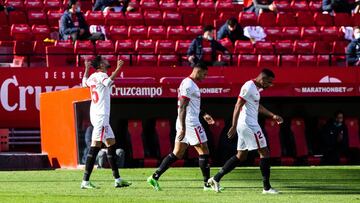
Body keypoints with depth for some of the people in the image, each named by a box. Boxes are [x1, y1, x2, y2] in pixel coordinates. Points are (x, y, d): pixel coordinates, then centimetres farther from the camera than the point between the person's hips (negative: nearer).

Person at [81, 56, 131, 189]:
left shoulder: (92, 77, 16)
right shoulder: (100, 75, -10)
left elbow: (84, 83, 38)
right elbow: (108, 82, -32)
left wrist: (87, 69, 49)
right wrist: (118, 69, -29)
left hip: (95, 115, 10)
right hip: (100, 116, -10)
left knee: (111, 144, 11)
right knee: (95, 147, -12)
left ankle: (117, 179, 12)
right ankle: (85, 181, -16)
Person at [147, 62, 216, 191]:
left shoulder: (188, 83, 17)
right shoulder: (189, 85, -15)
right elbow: (182, 107, -20)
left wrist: (203, 115, 27)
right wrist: (182, 128, -24)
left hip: (184, 124, 10)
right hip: (190, 123, -10)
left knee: (177, 154, 9)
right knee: (204, 152, -2)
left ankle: (155, 177, 3)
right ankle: (208, 183, 3)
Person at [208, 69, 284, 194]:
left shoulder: (256, 88, 15)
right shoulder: (249, 87, -15)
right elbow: (238, 106, -19)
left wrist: (273, 116, 26)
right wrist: (234, 126, -23)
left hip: (244, 126, 10)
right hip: (249, 124, -10)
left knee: (241, 156, 15)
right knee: (264, 152, -5)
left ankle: (216, 179, 14)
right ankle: (267, 187, -3)